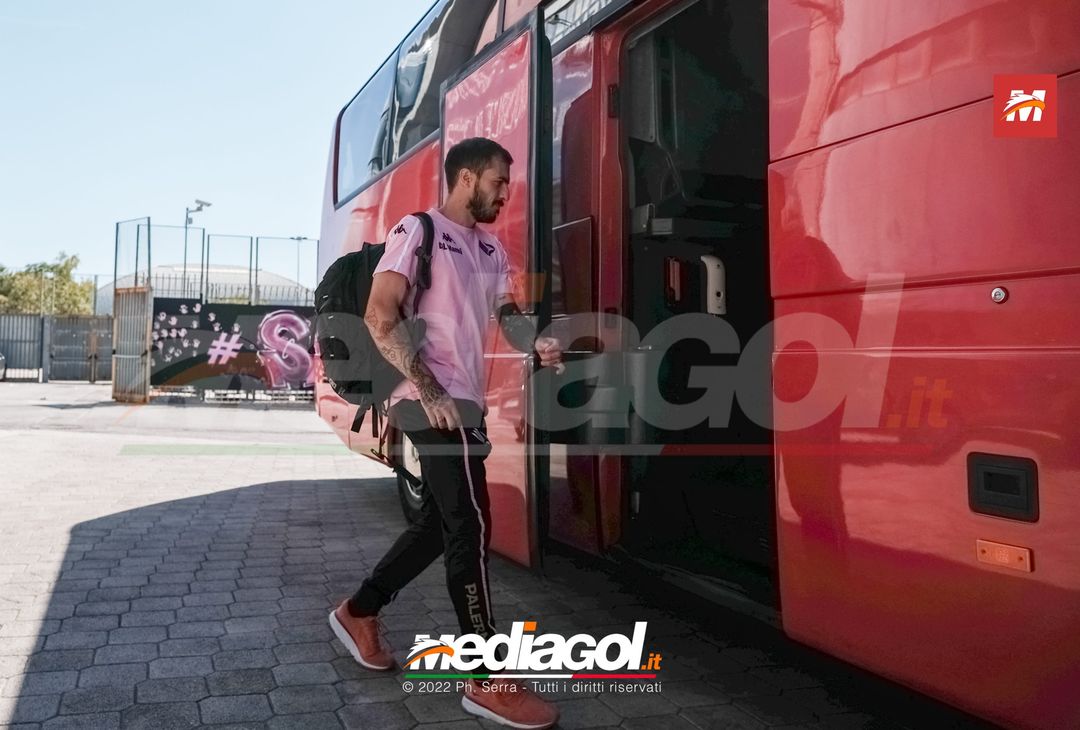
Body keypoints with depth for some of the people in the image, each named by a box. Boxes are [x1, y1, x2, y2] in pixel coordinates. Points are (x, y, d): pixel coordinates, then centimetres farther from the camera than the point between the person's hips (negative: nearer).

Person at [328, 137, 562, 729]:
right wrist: (430, 391, -20)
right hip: (435, 403, -9)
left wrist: (537, 343, -13)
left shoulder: (490, 250, 19)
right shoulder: (418, 231, -6)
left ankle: (359, 612, 34)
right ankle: (487, 679, 0)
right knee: (469, 526, -9)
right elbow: (380, 316, -14)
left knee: (441, 522, 15)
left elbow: (507, 315, 11)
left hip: (465, 403, 9)